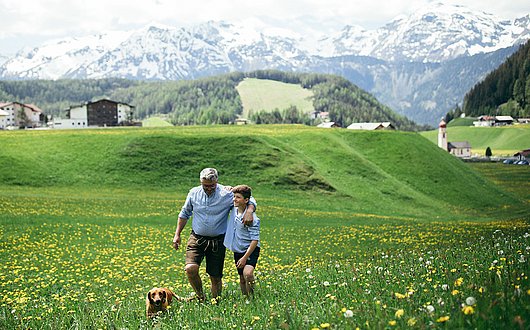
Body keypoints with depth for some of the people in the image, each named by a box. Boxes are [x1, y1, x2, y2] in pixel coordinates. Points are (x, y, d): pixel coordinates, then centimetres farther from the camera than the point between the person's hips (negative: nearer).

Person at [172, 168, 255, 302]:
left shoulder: (226, 194, -10)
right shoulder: (194, 193, 0)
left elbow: (250, 201, -2)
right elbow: (184, 214, 15)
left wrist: (249, 212, -24)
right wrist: (177, 234, 12)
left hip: (217, 241, -1)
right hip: (197, 238, 1)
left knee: (215, 278, 5)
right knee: (190, 269, -20)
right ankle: (200, 296, 6)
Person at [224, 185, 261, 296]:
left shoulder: (252, 218, -22)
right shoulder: (234, 209, -1)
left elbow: (255, 240, -20)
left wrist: (245, 258, -22)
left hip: (250, 250, -7)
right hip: (237, 251, 7)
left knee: (247, 273, -29)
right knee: (242, 279, 13)